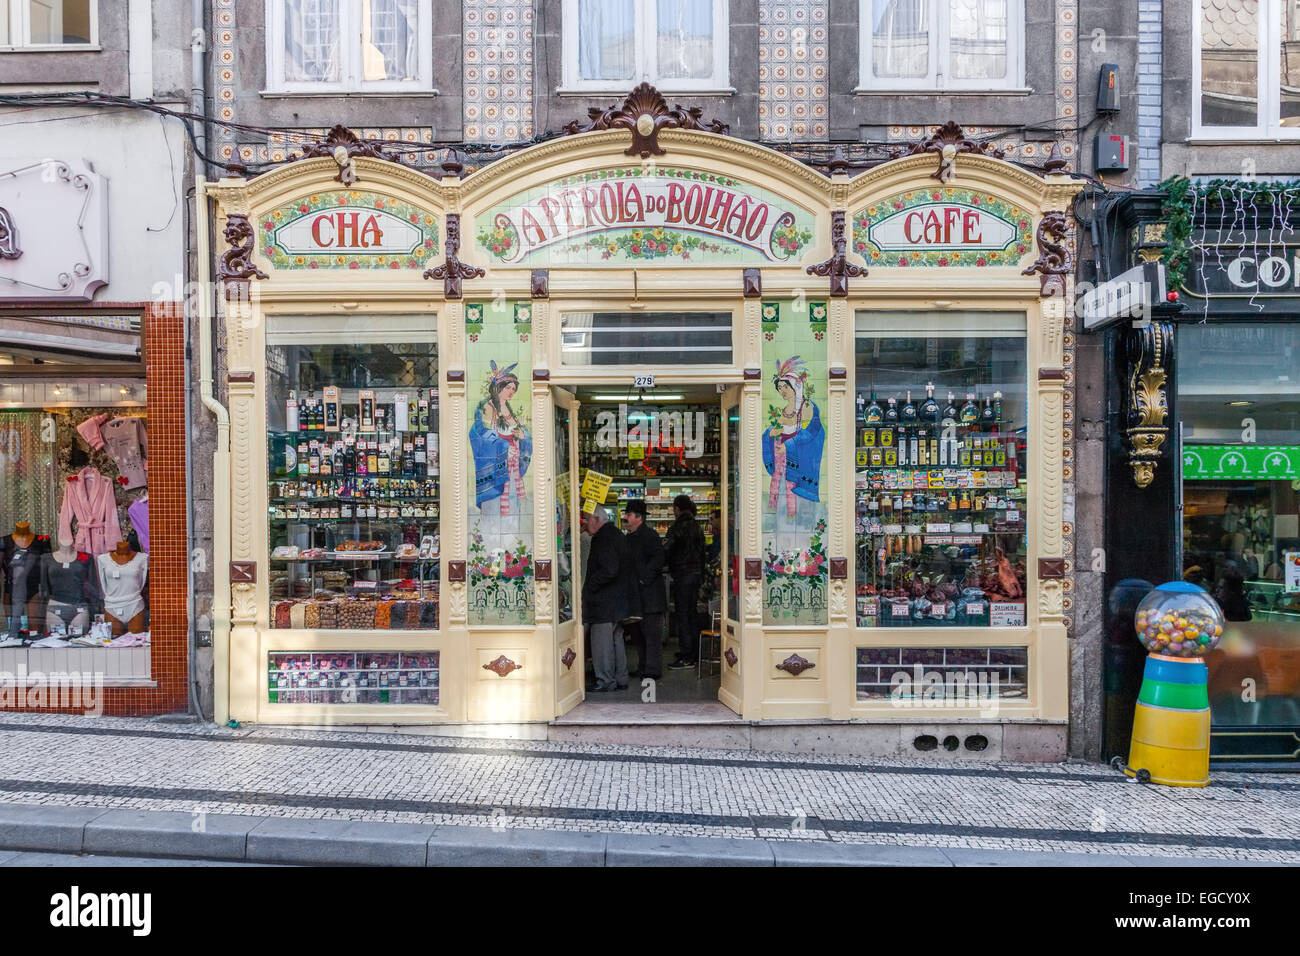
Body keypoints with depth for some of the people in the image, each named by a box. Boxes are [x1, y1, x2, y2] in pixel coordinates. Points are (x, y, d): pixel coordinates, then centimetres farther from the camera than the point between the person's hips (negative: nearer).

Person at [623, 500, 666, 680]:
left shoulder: (649, 535, -11)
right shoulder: (629, 537, 16)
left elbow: (658, 560, -21)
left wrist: (644, 579, -19)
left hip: (649, 593, -9)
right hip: (635, 593, 9)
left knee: (652, 632, -5)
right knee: (637, 633, 14)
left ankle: (653, 670, -1)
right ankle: (642, 667, 25)